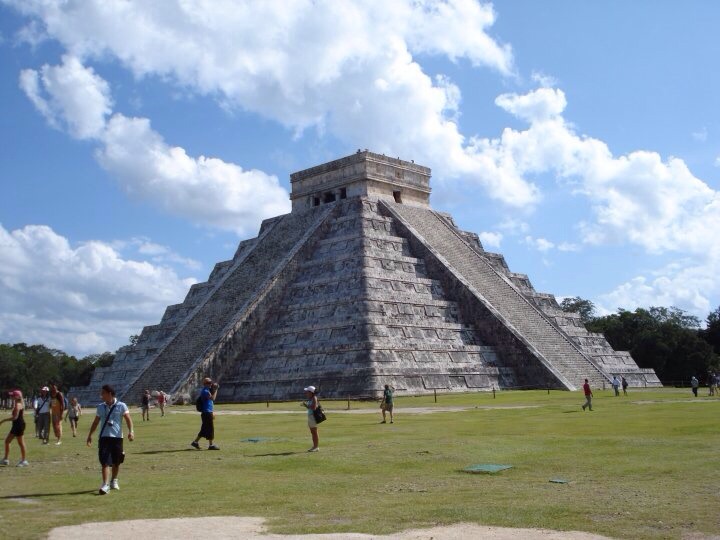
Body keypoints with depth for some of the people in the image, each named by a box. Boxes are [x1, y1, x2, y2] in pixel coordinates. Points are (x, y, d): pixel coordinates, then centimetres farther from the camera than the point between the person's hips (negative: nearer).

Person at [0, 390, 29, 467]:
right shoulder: (17, 404, 15)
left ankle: (24, 460, 3)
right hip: (16, 425, 11)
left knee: (21, 443, -4)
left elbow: (15, 417, -23)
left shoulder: (18, 405, -17)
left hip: (19, 425, -11)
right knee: (7, 441, 14)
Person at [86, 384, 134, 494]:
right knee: (104, 461, -10)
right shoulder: (101, 407, 9)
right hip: (103, 437, 2)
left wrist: (130, 431, -22)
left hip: (117, 437, -2)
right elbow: (96, 422, 17)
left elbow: (128, 419, -9)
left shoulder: (121, 406, -3)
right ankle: (105, 484, -12)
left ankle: (114, 480, 31)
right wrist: (90, 435, 17)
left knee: (116, 462, 9)